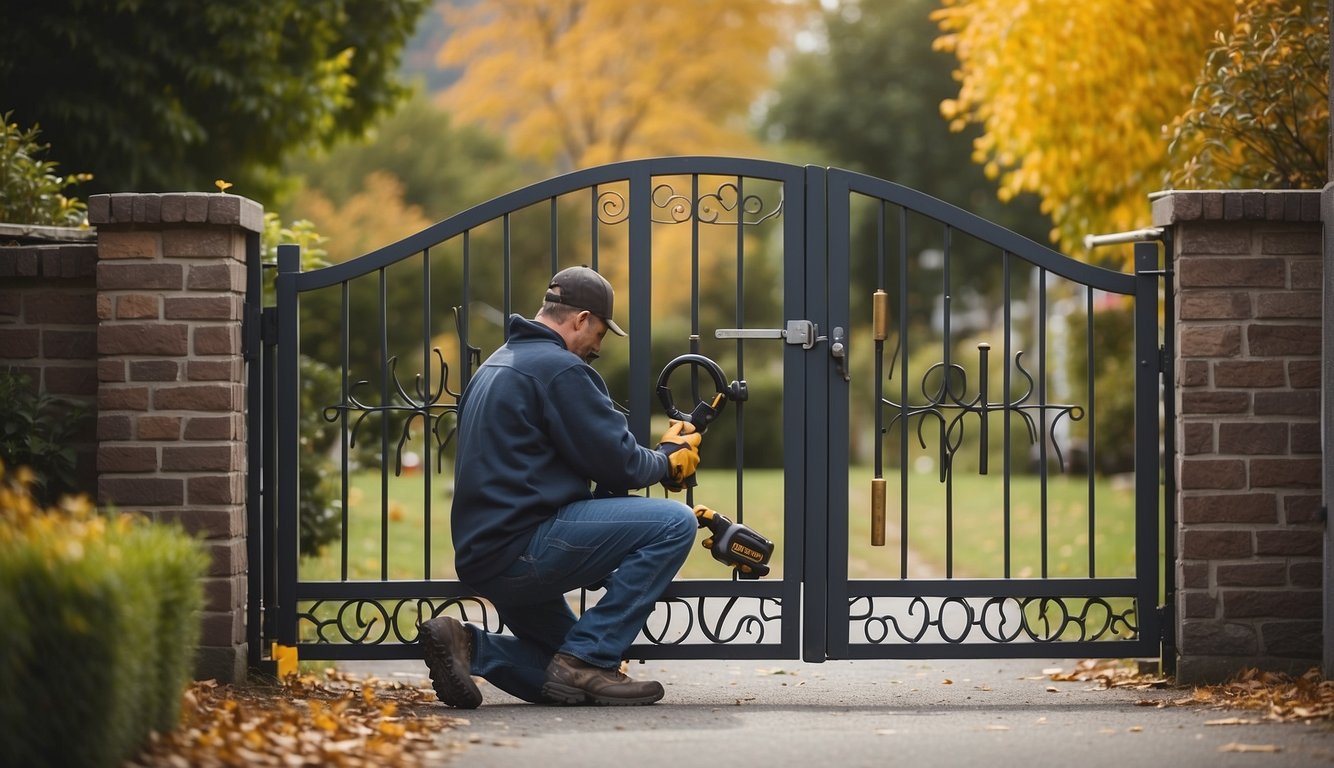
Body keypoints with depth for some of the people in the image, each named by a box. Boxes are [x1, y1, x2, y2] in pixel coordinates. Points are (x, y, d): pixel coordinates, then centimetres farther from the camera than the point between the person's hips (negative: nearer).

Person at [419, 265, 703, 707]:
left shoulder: (496, 367, 22)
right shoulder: (559, 368, -10)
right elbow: (617, 463, -11)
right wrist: (669, 460, 11)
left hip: (482, 558, 10)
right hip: (522, 547, -10)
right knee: (675, 523, -12)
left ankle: (468, 647, -1)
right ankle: (588, 660, -11)